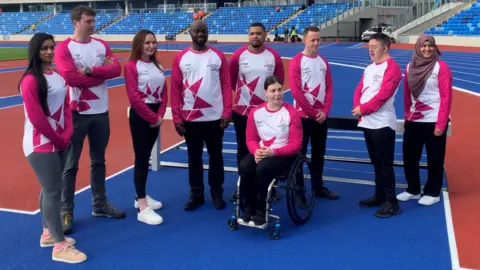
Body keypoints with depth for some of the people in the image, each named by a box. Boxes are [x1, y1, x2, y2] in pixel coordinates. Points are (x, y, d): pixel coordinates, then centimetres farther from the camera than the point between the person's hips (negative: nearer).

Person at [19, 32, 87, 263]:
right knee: (53, 190, -6)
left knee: (50, 188, 15)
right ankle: (60, 246, 0)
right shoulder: (30, 80, -14)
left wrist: (66, 135, -2)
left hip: (59, 141, 8)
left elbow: (66, 106, 11)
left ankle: (48, 233, 29)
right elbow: (36, 118, -18)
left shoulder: (58, 77, 10)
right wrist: (57, 138, -9)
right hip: (41, 144, -8)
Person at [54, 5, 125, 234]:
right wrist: (102, 73, -12)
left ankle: (100, 204, 28)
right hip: (77, 112, -5)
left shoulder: (101, 45, 8)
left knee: (99, 161, 15)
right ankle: (66, 211, 12)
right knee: (70, 165, 3)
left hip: (101, 111, 5)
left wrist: (90, 70, -18)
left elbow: (116, 69, -5)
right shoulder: (64, 48, -8)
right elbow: (70, 77, -21)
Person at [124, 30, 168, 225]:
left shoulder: (157, 65, 11)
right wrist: (152, 117, -13)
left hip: (156, 116, 7)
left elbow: (164, 92, 8)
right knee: (141, 158, -6)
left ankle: (141, 196, 28)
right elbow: (134, 97, -16)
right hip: (140, 115, -7)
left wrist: (160, 115, -6)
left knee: (146, 156, 15)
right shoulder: (131, 66, -9)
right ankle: (143, 208, -4)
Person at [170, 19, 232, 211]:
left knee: (216, 156, 10)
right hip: (190, 118, 0)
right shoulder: (180, 58, 1)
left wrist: (227, 112, -7)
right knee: (194, 158, 10)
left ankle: (217, 194, 23)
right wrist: (176, 117, -4)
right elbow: (175, 89, 1)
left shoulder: (218, 56, 1)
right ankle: (196, 194, 22)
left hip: (215, 117, 0)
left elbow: (226, 85, 0)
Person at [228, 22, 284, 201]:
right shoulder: (238, 55, -4)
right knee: (243, 151, 9)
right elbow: (230, 80, 7)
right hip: (242, 110, 0)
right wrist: (242, 92, 10)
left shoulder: (274, 56, -1)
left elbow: (279, 80, 9)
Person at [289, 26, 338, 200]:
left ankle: (319, 187, 24)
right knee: (300, 154, 0)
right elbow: (296, 91, -14)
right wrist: (314, 112, -12)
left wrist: (325, 111, -5)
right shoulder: (297, 61, -7)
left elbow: (329, 88, 8)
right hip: (303, 115, -6)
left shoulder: (323, 61, 11)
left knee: (319, 153, 13)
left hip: (321, 117, 6)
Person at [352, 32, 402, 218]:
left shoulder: (391, 67, -10)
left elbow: (383, 94, -19)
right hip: (367, 123, 9)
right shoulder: (369, 68, 17)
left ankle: (391, 202, 4)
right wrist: (357, 108, -5)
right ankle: (379, 196, 28)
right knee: (376, 162, 17)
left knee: (385, 164, -4)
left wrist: (363, 108, -13)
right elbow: (359, 90, 13)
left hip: (383, 124, -9)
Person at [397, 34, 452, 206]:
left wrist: (441, 124, -14)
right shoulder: (410, 67, 8)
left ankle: (433, 193, 19)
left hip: (434, 122, -5)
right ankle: (413, 190, 26)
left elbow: (446, 97, -11)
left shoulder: (441, 67, -8)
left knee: (434, 159, 4)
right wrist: (407, 116, 11)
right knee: (409, 157, 10)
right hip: (413, 121, 5)